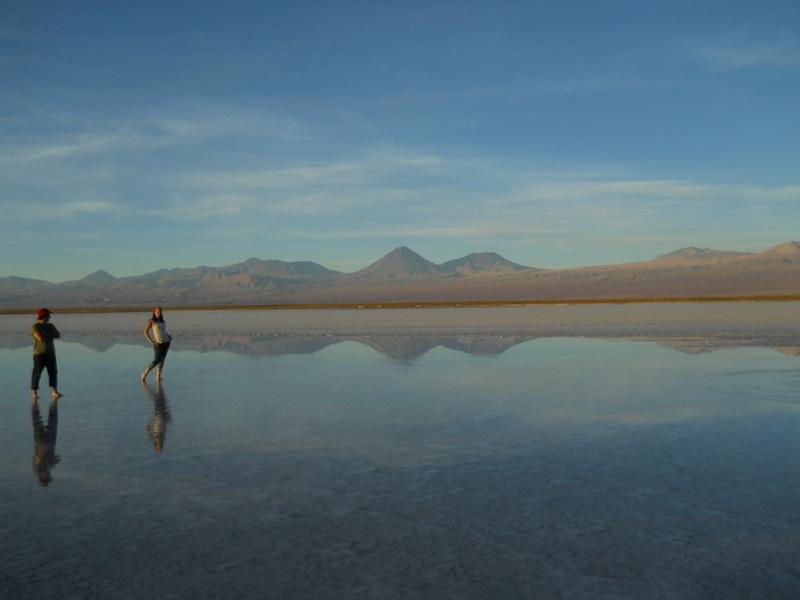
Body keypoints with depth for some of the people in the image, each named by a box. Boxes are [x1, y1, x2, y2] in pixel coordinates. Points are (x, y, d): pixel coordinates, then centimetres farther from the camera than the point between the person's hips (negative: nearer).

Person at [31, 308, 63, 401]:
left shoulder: (50, 326, 11)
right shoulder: (35, 327, -10)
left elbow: (58, 335, -1)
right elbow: (41, 338, -22)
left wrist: (46, 335, -13)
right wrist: (50, 335, -6)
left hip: (50, 353, 6)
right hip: (39, 354, -6)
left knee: (53, 372, -2)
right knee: (37, 373, -1)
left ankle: (54, 392, -3)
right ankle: (34, 393, 9)